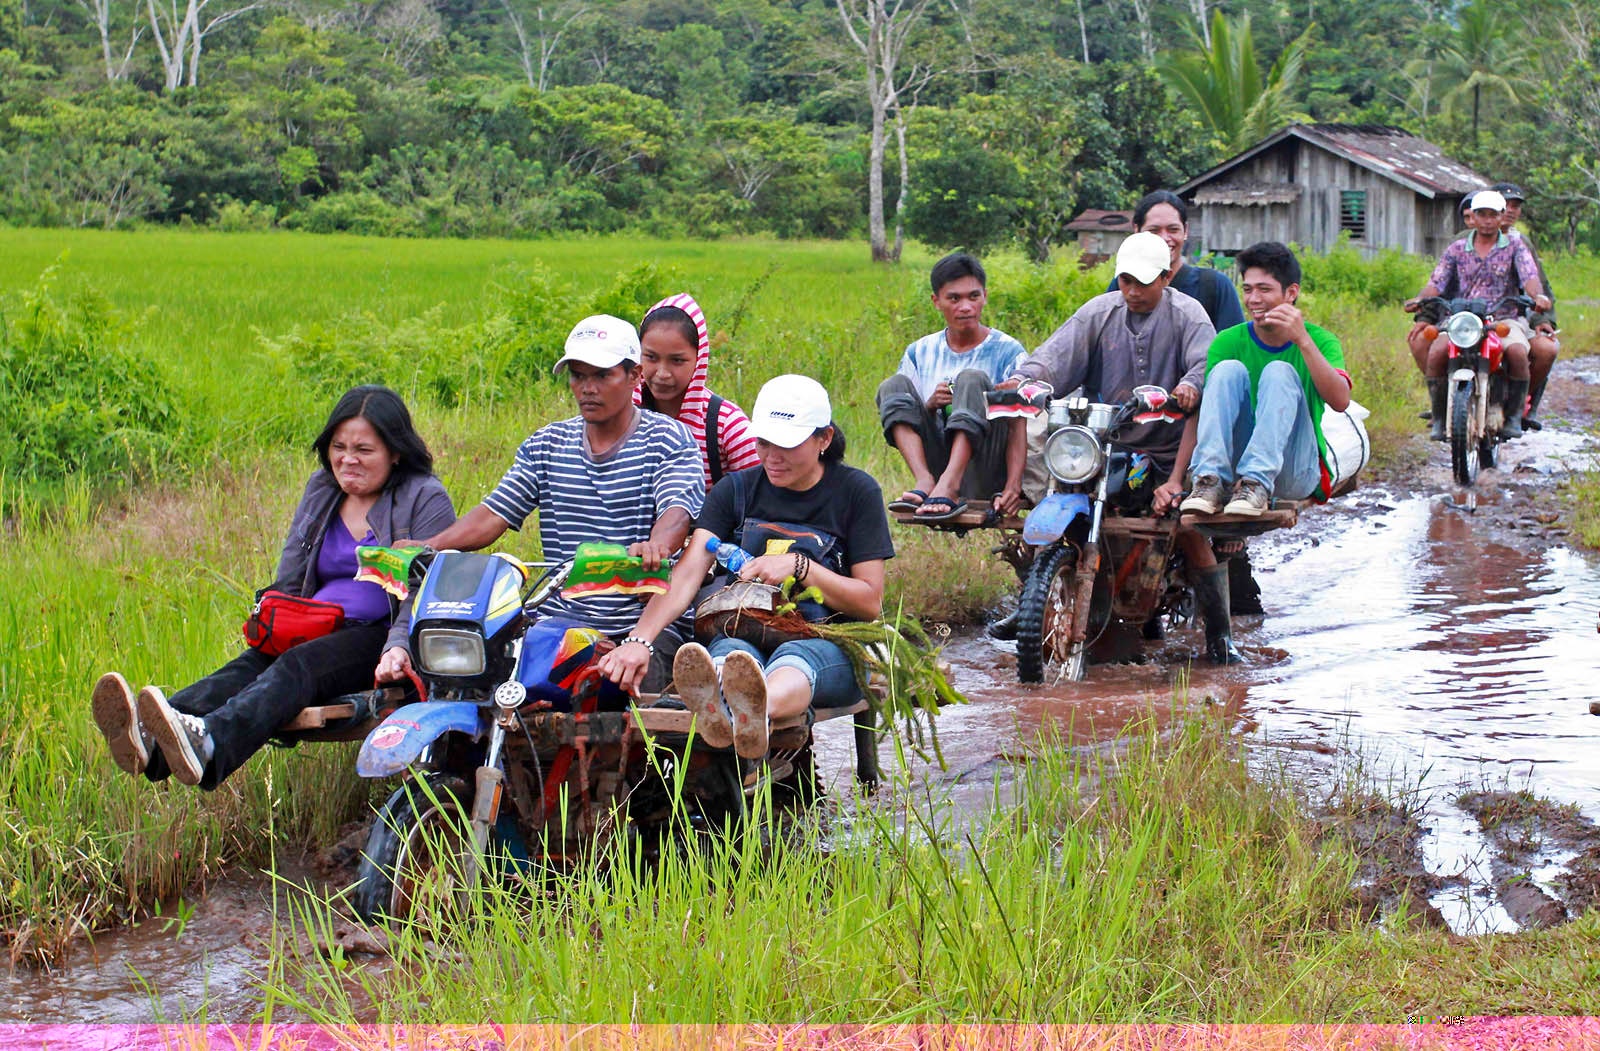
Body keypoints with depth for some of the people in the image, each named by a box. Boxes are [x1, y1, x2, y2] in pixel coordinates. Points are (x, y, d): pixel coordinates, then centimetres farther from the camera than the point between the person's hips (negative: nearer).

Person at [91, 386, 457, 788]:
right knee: (250, 664, -26)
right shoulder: (321, 489, 19)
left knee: (299, 665, -34)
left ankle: (209, 746, -66)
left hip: (380, 634, -6)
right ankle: (150, 739, -56)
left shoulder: (425, 498, 1)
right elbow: (288, 584, 19)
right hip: (319, 631, 6)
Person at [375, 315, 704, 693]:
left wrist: (654, 547, -42)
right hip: (558, 623, 4)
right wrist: (428, 546, -12)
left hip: (646, 623, -4)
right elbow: (493, 515, 8)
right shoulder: (546, 445, 16)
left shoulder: (670, 439, 2)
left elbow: (677, 512, -17)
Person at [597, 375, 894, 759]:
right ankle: (718, 709, -74)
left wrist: (799, 566, -12)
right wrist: (640, 639, -23)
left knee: (794, 657, -39)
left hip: (828, 644, -2)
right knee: (730, 654, -36)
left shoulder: (856, 492, 5)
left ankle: (756, 711, -76)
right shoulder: (736, 489, 10)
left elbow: (870, 603, 2)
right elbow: (687, 573, -5)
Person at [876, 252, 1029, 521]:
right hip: (936, 463, 3)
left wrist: (1013, 486, -25)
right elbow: (903, 409, 12)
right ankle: (924, 482, -33)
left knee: (972, 379, -23)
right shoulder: (919, 353, 13)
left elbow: (1018, 426, -9)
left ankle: (948, 485, -42)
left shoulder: (1008, 352, 2)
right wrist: (930, 406, -12)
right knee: (894, 385, -11)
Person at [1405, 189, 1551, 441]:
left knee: (1517, 352, -34)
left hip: (1504, 319, -1)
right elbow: (1437, 281, 6)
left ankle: (1514, 415, -14)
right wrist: (1420, 299, -17)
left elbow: (1530, 276, -8)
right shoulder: (1457, 249, 14)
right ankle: (1439, 416, -12)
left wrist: (1537, 295, -31)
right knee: (1435, 353, -28)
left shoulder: (1514, 246, 8)